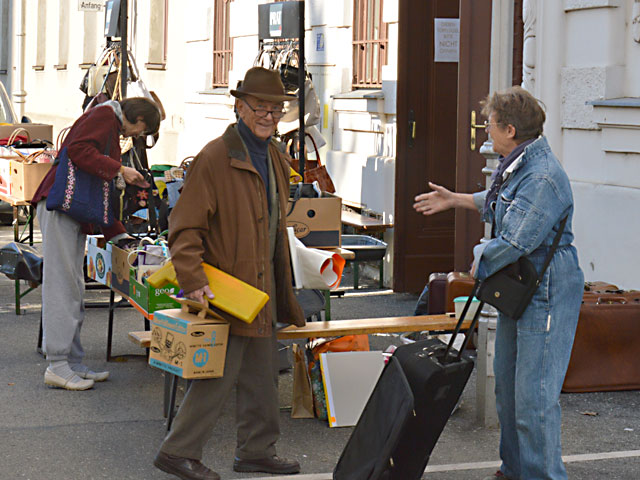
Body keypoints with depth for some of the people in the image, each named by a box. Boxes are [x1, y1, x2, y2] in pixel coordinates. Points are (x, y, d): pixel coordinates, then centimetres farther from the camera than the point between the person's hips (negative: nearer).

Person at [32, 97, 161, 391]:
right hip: (60, 205, -10)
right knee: (62, 284, -10)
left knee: (74, 290, 9)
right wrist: (120, 170, -17)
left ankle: (73, 363, 13)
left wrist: (118, 234, 24)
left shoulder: (113, 128, 27)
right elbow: (78, 149, -20)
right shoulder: (105, 115, -2)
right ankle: (57, 366, -10)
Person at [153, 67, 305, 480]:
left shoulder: (276, 159, 12)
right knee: (220, 375, -6)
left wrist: (282, 287, 22)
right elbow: (185, 227, -17)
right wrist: (192, 280, -25)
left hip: (263, 288, 9)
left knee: (262, 376, 14)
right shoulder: (214, 158, -15)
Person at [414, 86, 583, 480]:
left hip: (546, 296, -11)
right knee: (508, 384, 19)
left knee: (534, 394, -8)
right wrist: (455, 200, 38)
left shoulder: (543, 179, -24)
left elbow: (516, 242, -26)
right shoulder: (517, 165, 9)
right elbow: (498, 202, 30)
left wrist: (480, 261, -9)